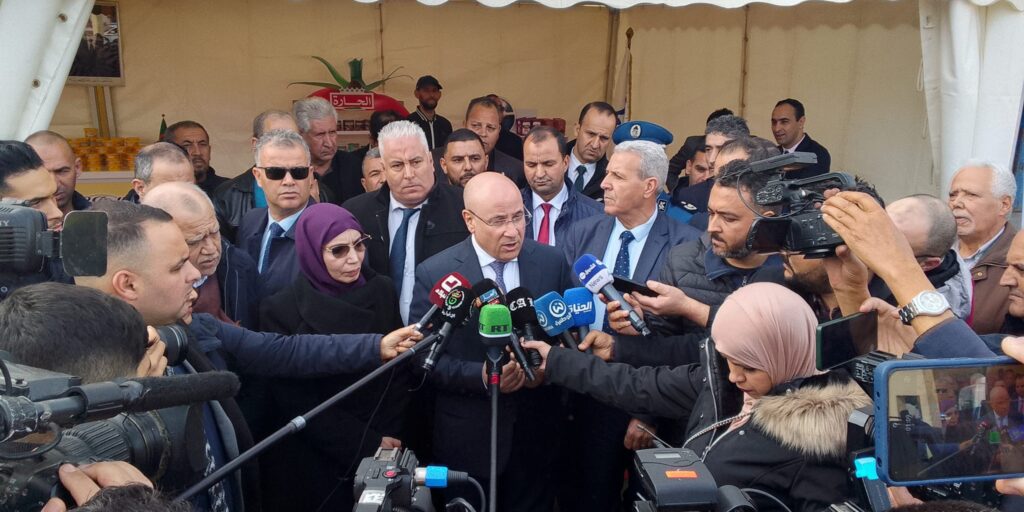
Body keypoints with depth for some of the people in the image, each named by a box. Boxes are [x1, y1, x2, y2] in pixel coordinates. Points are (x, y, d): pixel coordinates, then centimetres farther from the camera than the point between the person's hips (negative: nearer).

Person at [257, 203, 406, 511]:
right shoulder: (281, 310, -14)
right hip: (315, 461, -3)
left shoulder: (382, 291, -5)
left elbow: (398, 373, 1)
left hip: (383, 450, 3)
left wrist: (388, 438, -8)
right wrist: (367, 445, -13)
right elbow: (298, 405, -11)